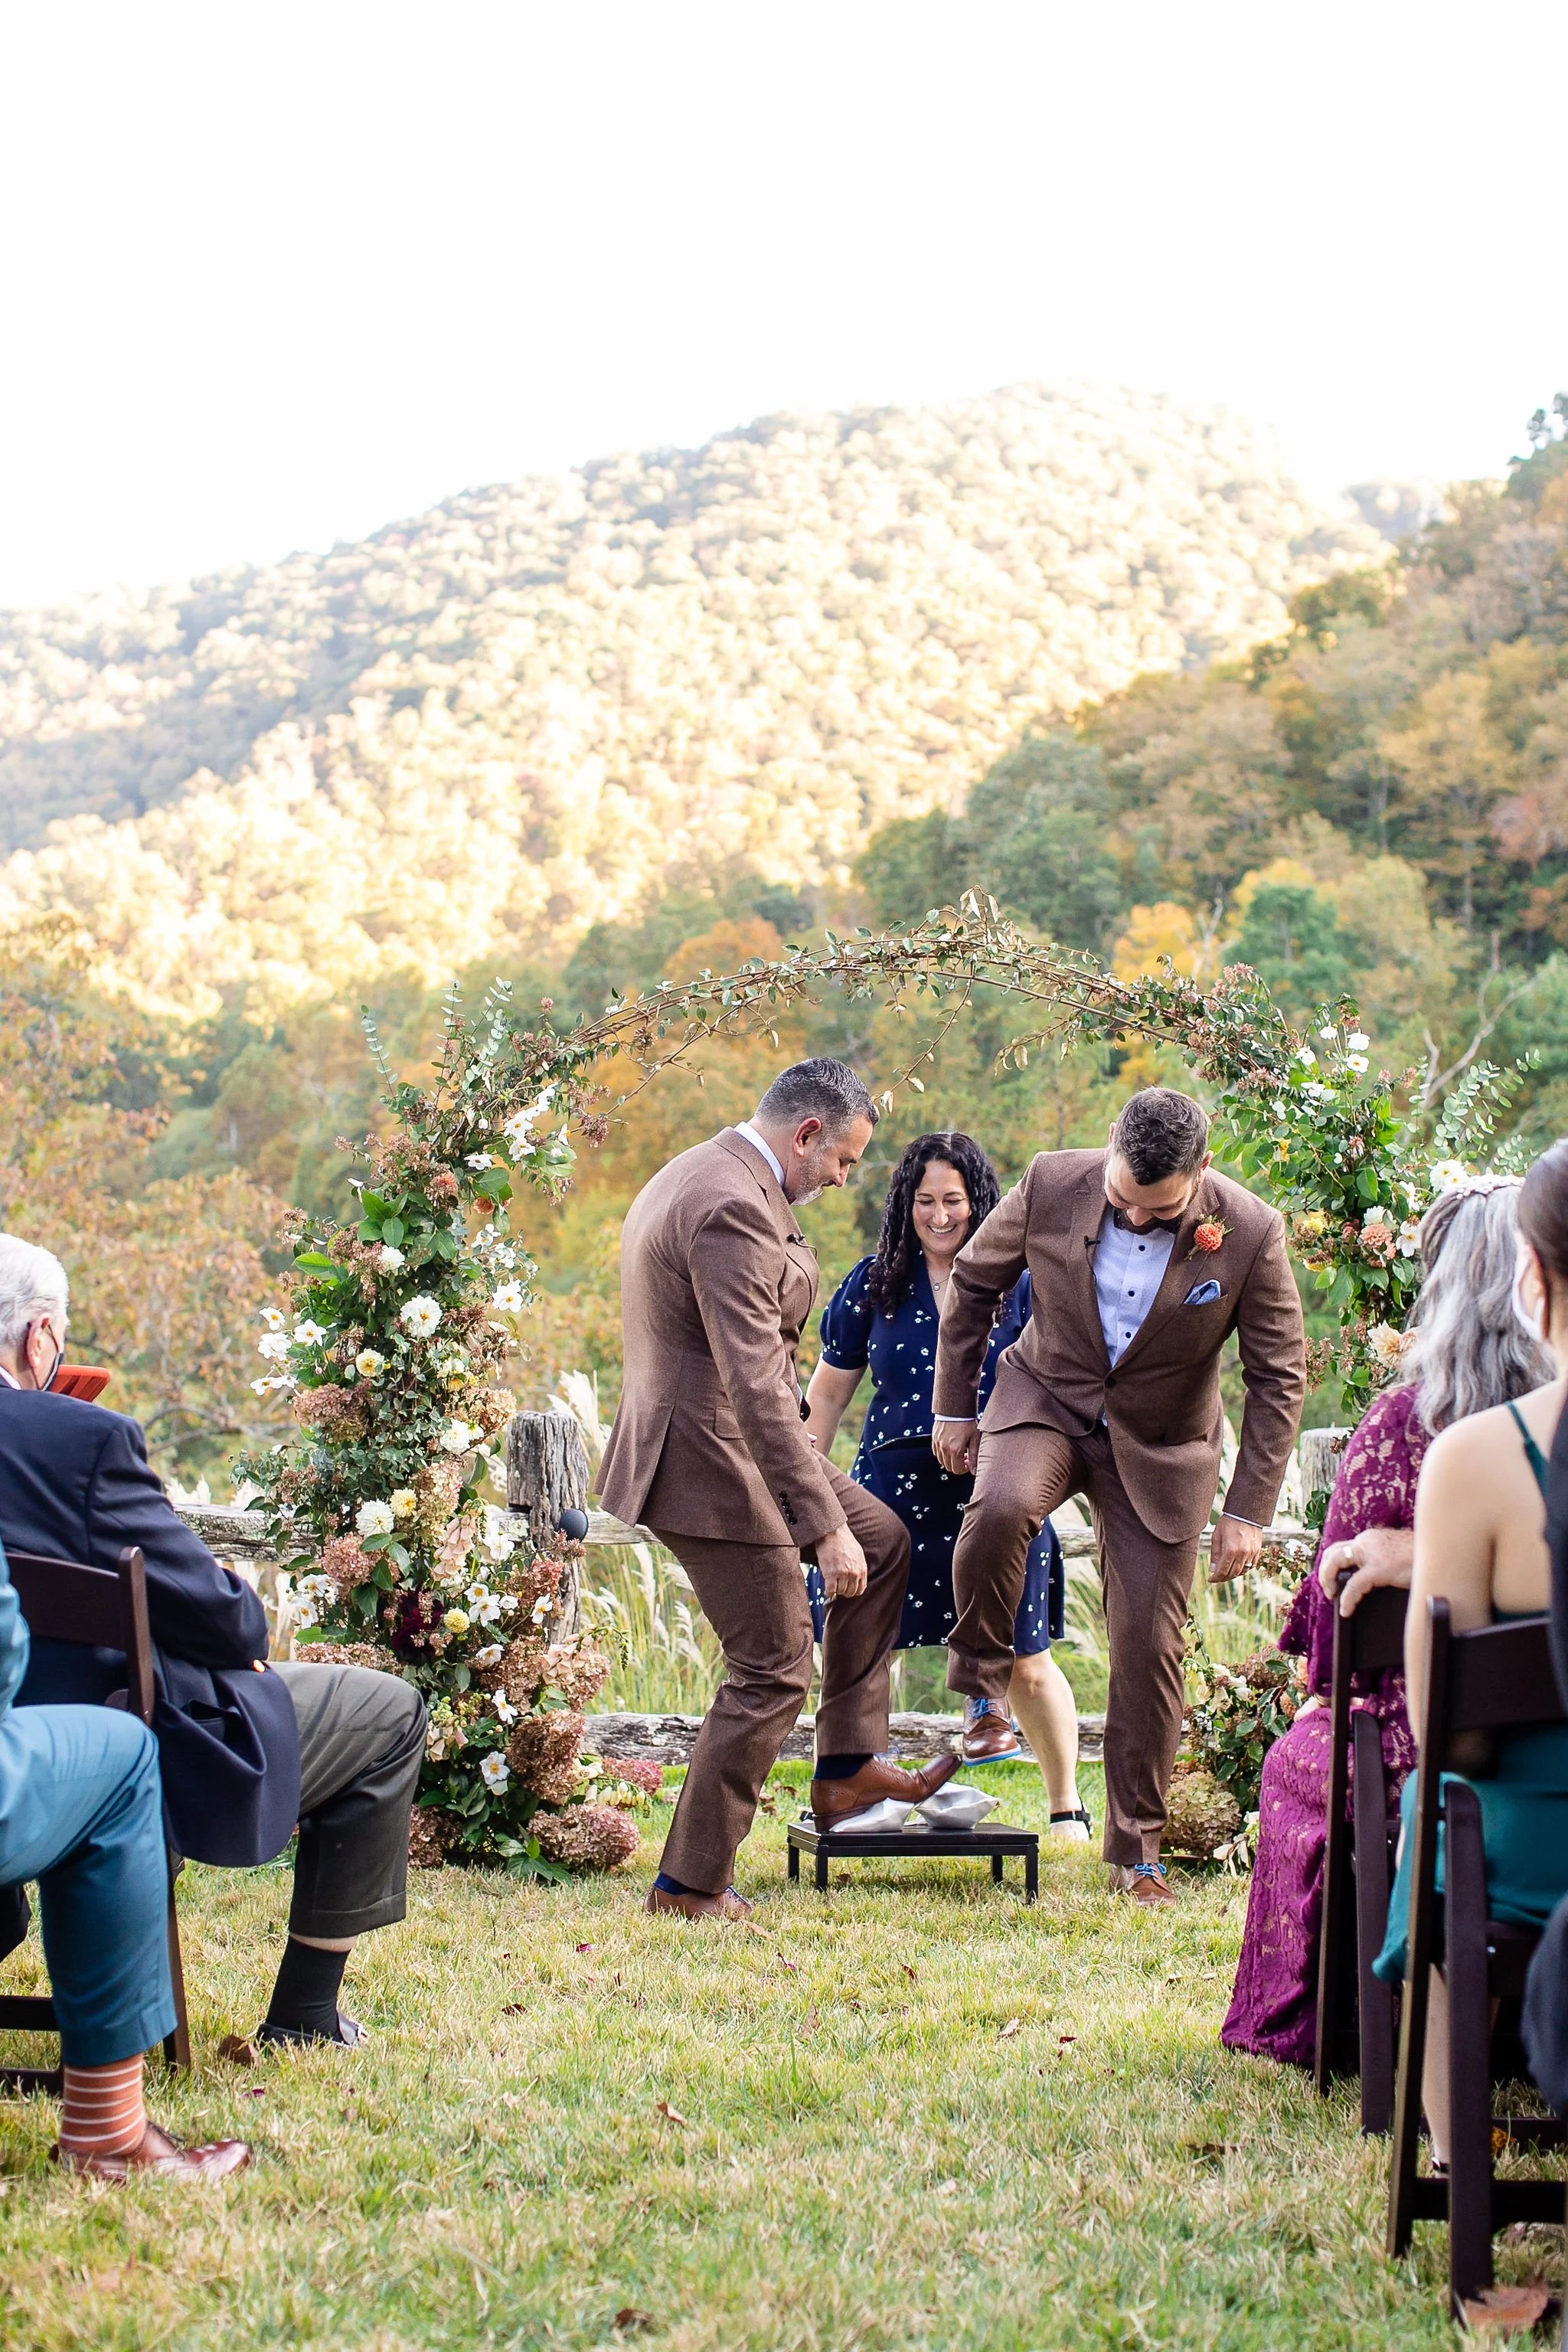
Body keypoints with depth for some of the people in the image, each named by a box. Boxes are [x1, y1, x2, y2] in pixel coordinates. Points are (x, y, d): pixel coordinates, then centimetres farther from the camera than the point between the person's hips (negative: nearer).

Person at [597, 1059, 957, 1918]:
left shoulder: (698, 1175, 12)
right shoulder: (733, 1209, -23)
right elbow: (757, 1388, -28)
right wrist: (825, 1527, -27)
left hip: (732, 1443, 11)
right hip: (710, 1464, -11)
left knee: (883, 1542, 18)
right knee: (772, 1671, -2)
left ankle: (846, 1770, 20)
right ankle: (690, 1882, 9)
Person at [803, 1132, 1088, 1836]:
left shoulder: (1017, 1284, 2)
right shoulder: (873, 1284, 6)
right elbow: (828, 1392, 12)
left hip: (996, 1494, -1)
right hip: (895, 1488, 1)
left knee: (1025, 1665, 4)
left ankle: (1067, 1807, 21)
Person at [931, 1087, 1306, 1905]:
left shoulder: (1250, 1234, -20)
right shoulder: (1051, 1184, -17)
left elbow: (1278, 1378, -9)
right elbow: (973, 1283, 1)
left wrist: (1247, 1510, -11)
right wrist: (953, 1407, 6)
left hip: (1159, 1446, 0)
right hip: (1045, 1400, 0)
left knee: (1149, 1646, 0)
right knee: (999, 1509, -33)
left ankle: (1137, 1847, 17)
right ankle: (984, 1689, -6)